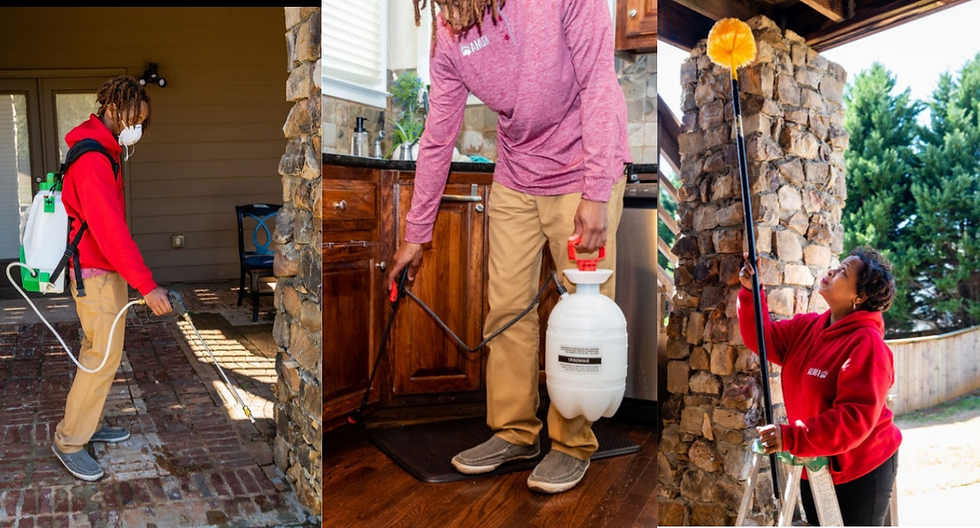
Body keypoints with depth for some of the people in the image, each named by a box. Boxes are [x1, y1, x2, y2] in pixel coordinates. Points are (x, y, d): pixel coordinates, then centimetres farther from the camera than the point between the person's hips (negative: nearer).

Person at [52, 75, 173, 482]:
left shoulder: (102, 152, 12)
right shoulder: (92, 159, -22)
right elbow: (111, 229, -31)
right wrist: (146, 285, -34)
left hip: (102, 269, 11)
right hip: (97, 275, -11)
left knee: (97, 351, 17)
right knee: (104, 356, -4)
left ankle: (90, 424, 30)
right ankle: (69, 442, 8)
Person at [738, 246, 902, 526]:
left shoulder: (867, 343, -25)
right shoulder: (807, 327, 0)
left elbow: (856, 418, -30)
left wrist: (791, 437, -36)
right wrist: (750, 292, -12)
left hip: (861, 470, -7)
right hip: (813, 466, 7)